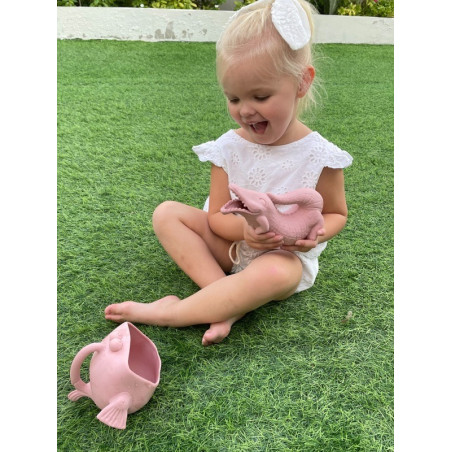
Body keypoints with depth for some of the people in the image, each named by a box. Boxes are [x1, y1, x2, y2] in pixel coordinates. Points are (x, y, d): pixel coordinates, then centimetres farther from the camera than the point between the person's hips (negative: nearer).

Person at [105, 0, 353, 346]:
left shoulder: (319, 156, -14)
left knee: (273, 275, -39)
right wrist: (244, 229, -27)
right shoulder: (229, 148, -8)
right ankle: (226, 300, -25)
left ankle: (166, 313, -24)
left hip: (286, 255, -3)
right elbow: (216, 216, -4)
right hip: (233, 245, 4)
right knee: (166, 213, -11)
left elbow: (336, 214, 0)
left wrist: (314, 234, -23)